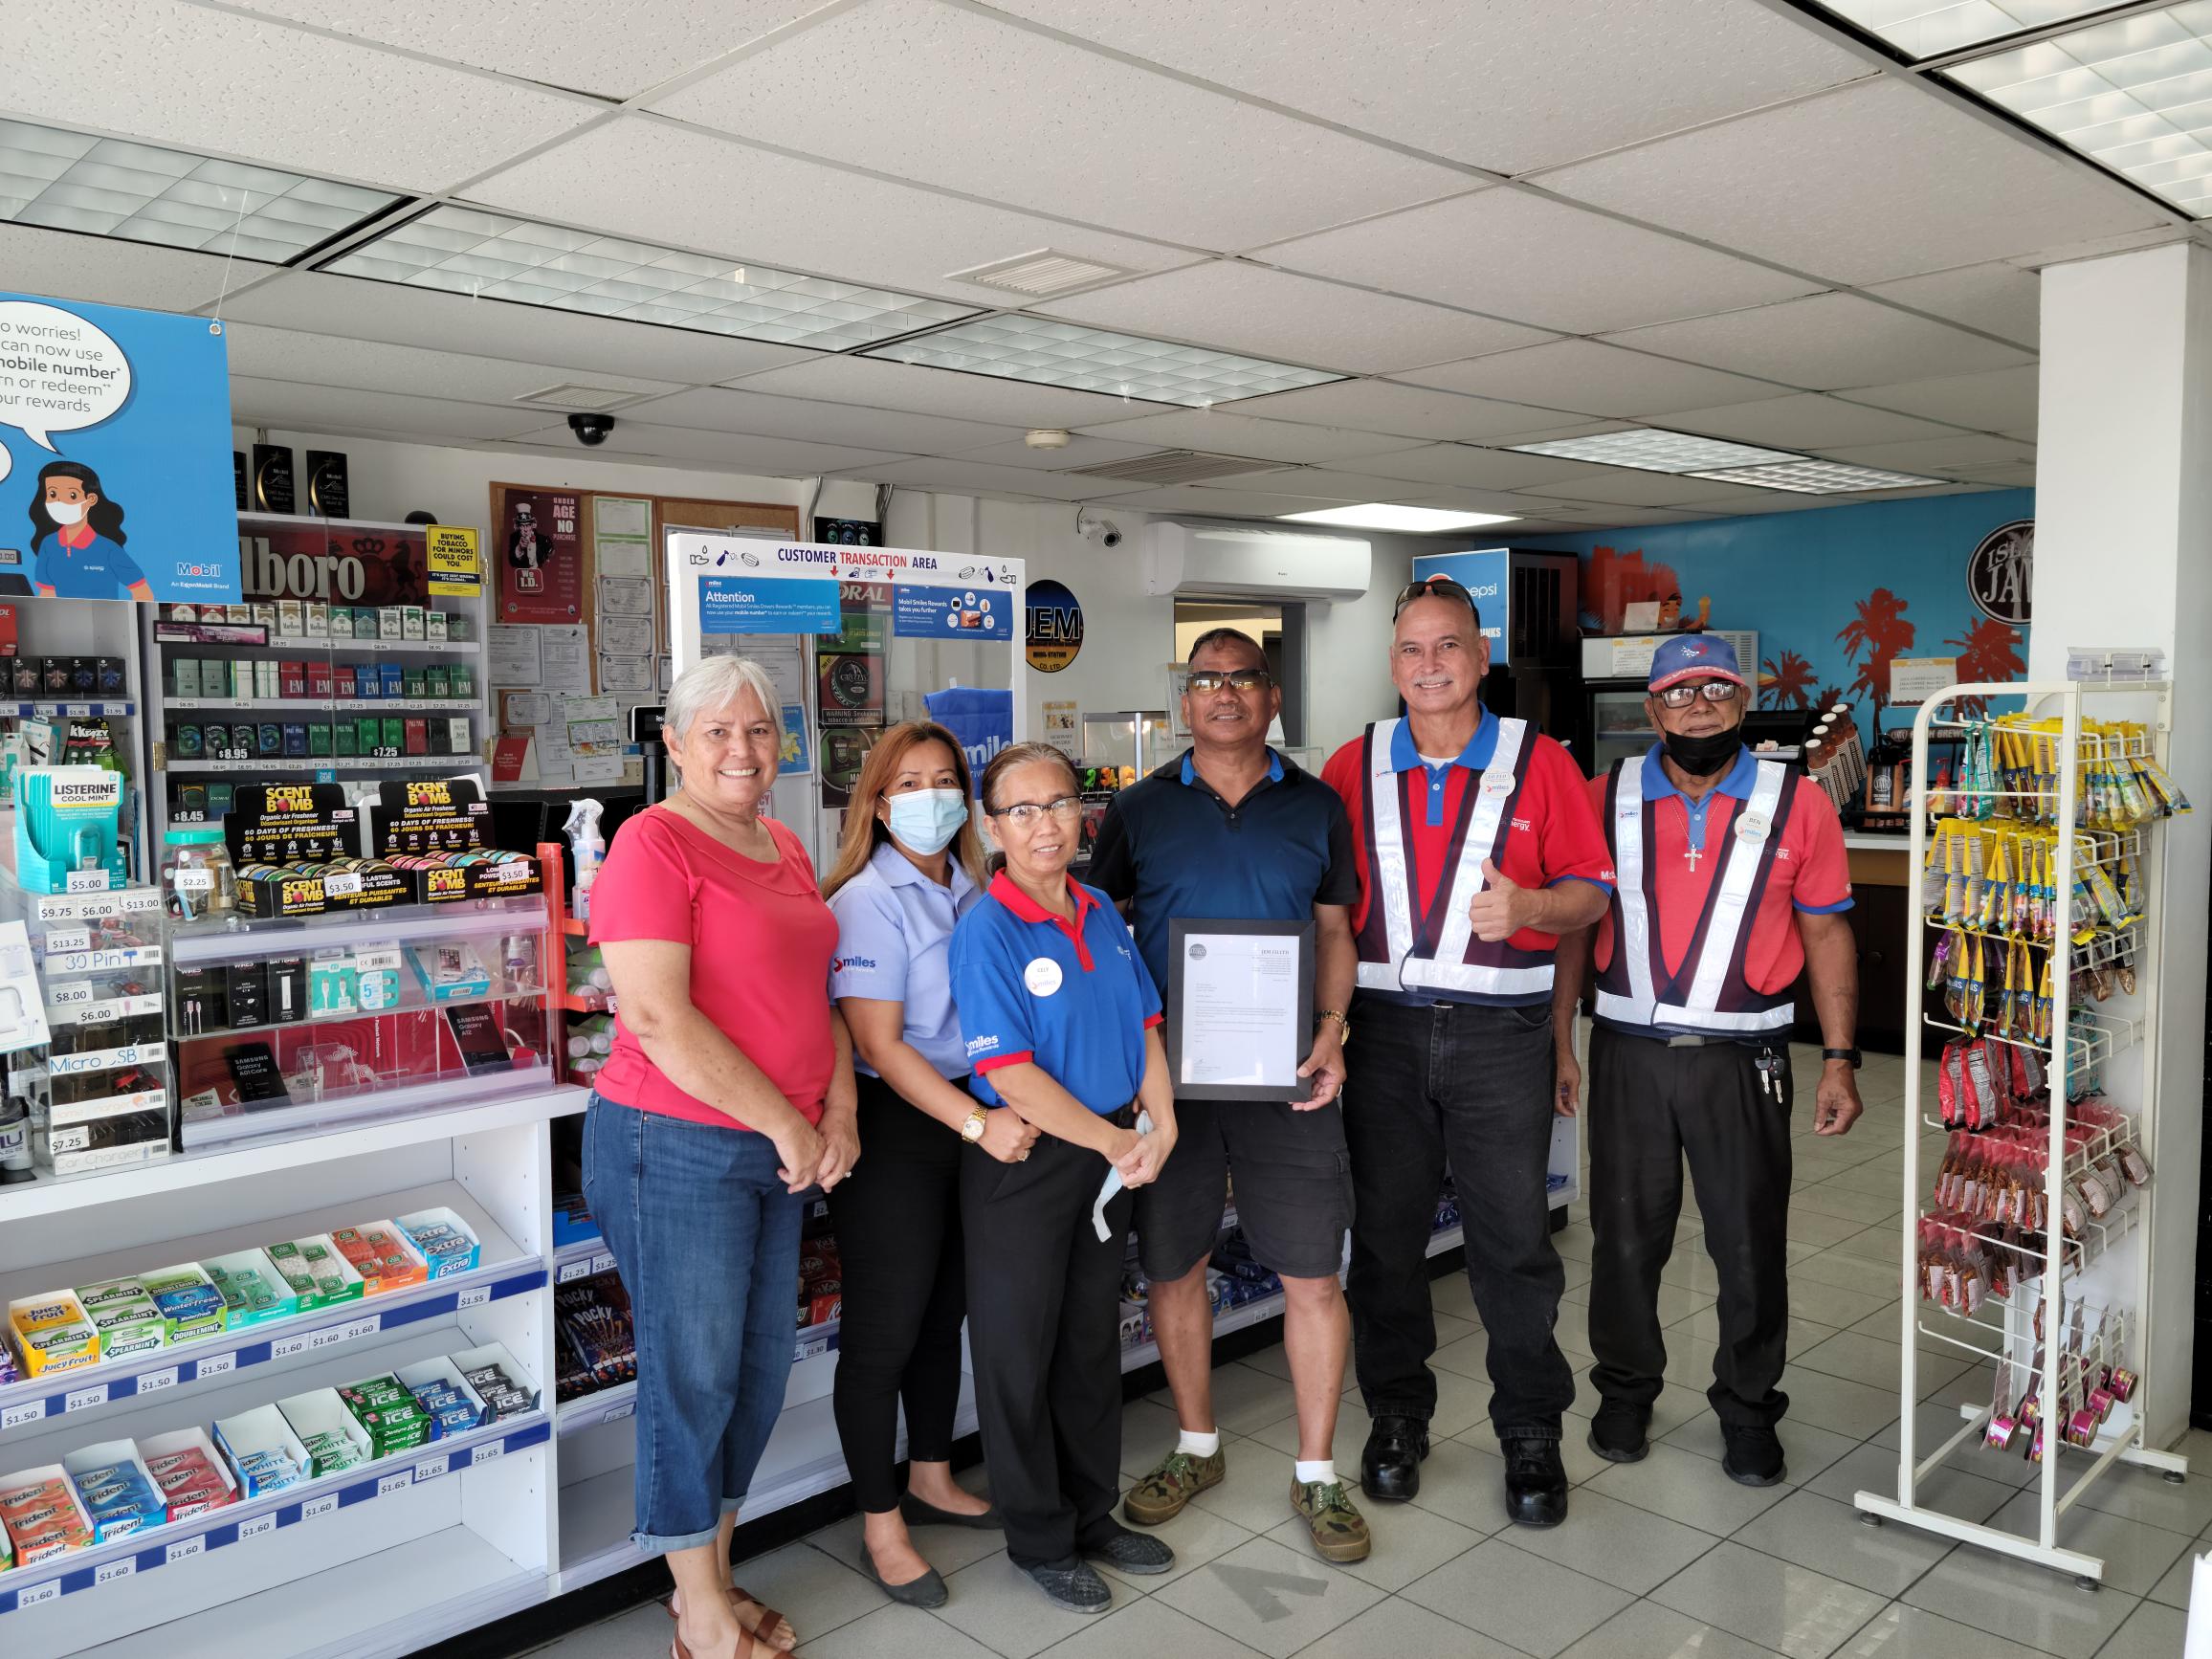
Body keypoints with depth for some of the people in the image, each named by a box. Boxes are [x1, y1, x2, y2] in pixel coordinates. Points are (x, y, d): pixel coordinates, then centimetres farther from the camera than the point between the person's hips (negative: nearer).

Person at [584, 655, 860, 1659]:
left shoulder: (783, 849, 12)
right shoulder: (654, 843, -13)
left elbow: (819, 987, 17)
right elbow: (658, 1017, -21)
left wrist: (838, 1109, 2)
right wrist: (784, 1123, -16)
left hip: (778, 1150, 8)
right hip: (676, 1148, -8)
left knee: (761, 1370, 16)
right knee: (694, 1376, 5)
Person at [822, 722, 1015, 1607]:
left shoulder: (974, 893, 7)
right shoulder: (868, 900, -13)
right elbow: (879, 1044, -18)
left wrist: (1003, 1113, 1)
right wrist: (977, 1123, -23)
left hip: (975, 1118, 7)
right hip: (895, 1131, -7)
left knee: (947, 1310, 19)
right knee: (885, 1329, 4)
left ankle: (931, 1481, 38)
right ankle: (882, 1527, 19)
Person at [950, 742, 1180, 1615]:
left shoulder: (1100, 913, 4)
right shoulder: (986, 929, -17)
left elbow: (1144, 1023, 9)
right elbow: (1011, 1074, -21)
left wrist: (1159, 1121, -5)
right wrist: (1115, 1143, -16)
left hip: (1108, 1159, 7)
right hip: (1022, 1165, -6)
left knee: (1094, 1340, 19)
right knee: (1021, 1353, 9)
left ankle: (1095, 1514, 37)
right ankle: (1040, 1540, 27)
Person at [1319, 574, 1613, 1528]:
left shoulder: (1538, 763, 2)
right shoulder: (1354, 767, 7)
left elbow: (1590, 889, 1)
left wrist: (1528, 906, -20)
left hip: (1500, 1030, -2)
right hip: (1383, 1028, 2)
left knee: (1514, 1238, 4)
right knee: (1384, 1233, 10)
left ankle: (1530, 1433, 21)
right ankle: (1396, 1418, 28)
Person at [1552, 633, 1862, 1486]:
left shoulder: (1798, 805, -1)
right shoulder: (1606, 799, 1)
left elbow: (1826, 933, 2)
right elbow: (1573, 925, 5)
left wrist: (1839, 1060, -2)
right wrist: (1559, 1042, 0)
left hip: (1742, 1059, -1)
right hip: (1628, 1054, 1)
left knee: (1751, 1245, 9)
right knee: (1626, 1235, 13)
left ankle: (1748, 1407, 29)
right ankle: (1625, 1391, 32)